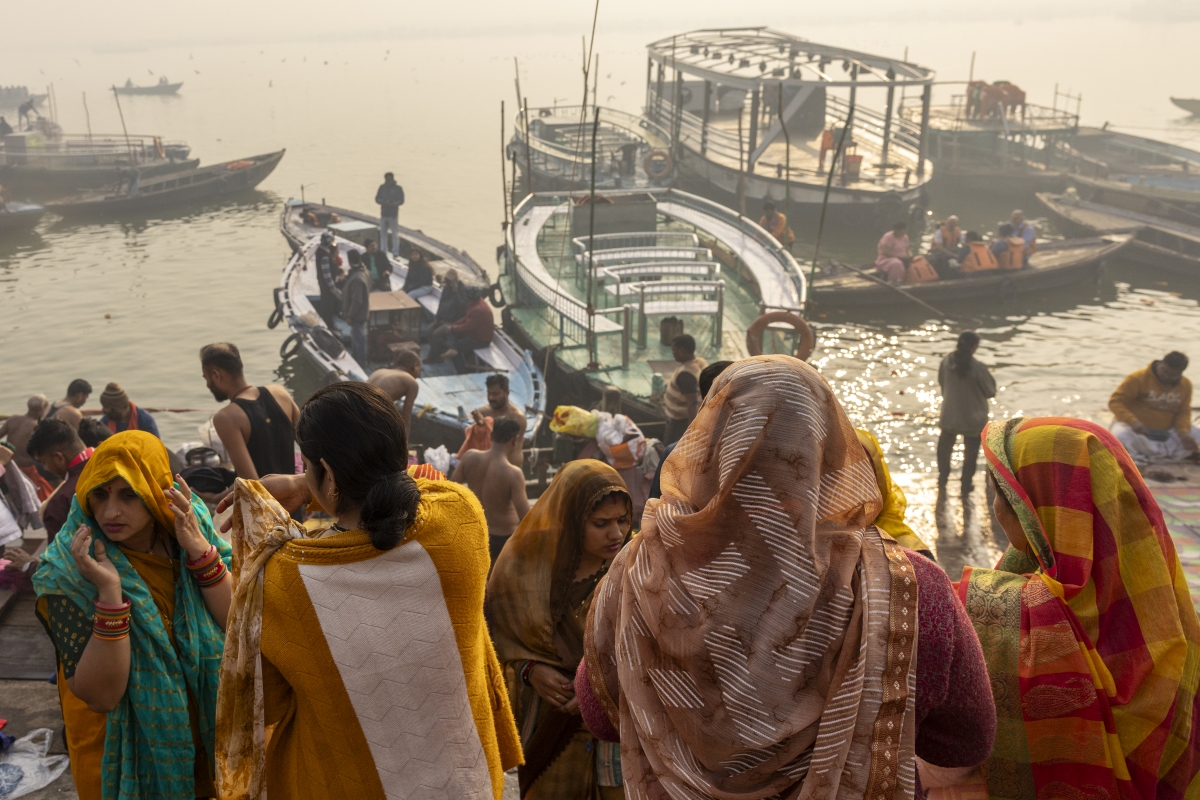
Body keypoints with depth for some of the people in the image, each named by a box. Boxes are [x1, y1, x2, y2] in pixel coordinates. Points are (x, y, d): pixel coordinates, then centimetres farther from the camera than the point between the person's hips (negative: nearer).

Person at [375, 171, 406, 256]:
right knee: (383, 233, 9)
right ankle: (383, 251, 18)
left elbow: (401, 201, -6)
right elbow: (377, 198, 7)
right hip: (383, 214, 4)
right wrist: (383, 202, -14)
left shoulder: (398, 188, -4)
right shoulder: (382, 187, 6)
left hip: (393, 215, -4)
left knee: (395, 234, -2)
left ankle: (395, 253, 2)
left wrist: (393, 203, -23)